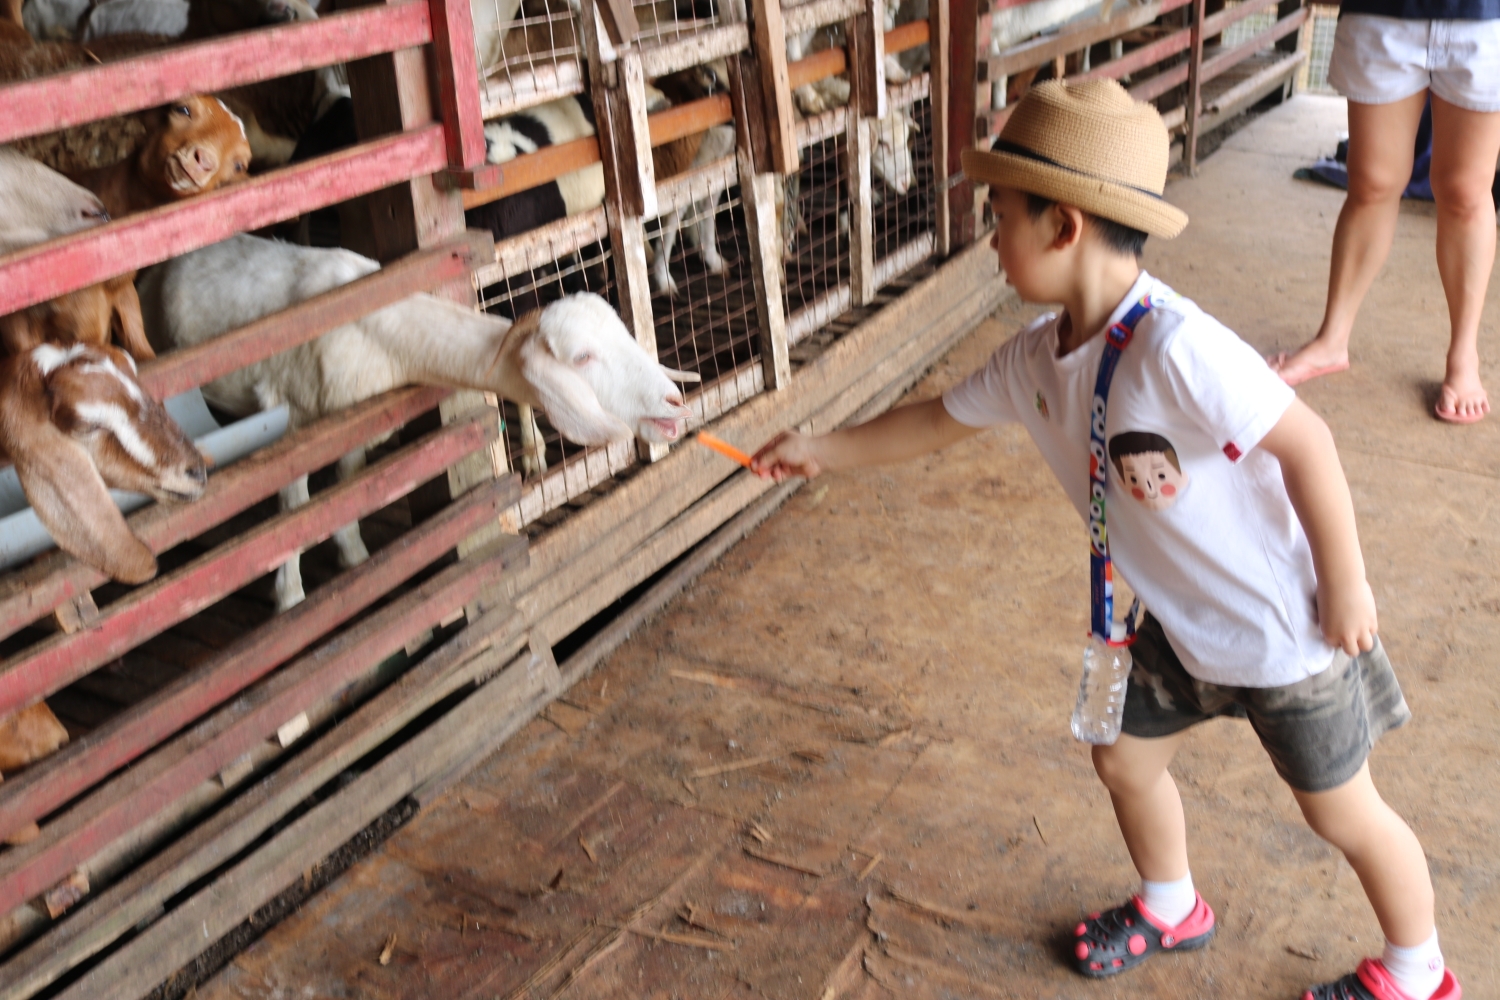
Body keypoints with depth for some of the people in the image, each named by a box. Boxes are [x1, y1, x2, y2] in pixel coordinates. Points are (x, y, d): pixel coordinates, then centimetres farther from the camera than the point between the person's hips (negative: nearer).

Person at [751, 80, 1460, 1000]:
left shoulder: (1176, 347, -34)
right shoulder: (1036, 360, -7)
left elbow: (1306, 444, -29)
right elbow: (940, 422, 8)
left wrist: (1345, 585, -20)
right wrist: (823, 452, 13)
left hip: (1288, 627, -7)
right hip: (1185, 624, 8)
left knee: (1343, 813, 12)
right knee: (1125, 760, 22)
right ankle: (1172, 909, 51)